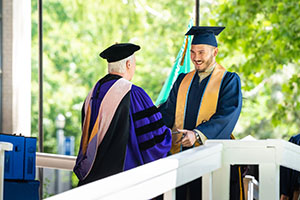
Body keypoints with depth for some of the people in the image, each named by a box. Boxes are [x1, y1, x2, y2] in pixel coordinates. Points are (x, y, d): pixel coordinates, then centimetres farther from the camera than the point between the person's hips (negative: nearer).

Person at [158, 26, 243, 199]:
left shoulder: (229, 80, 1)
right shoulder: (183, 81, 18)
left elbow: (227, 116, -13)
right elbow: (168, 111, 11)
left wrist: (197, 134, -27)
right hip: (180, 153, 4)